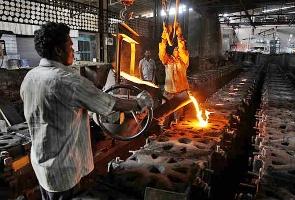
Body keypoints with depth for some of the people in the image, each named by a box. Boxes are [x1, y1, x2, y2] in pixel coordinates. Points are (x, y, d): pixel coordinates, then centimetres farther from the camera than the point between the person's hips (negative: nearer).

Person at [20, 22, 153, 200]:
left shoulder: (29, 77, -2)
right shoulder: (66, 80, -27)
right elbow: (114, 104, -23)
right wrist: (141, 102, -5)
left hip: (40, 160, 7)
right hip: (62, 167, -7)